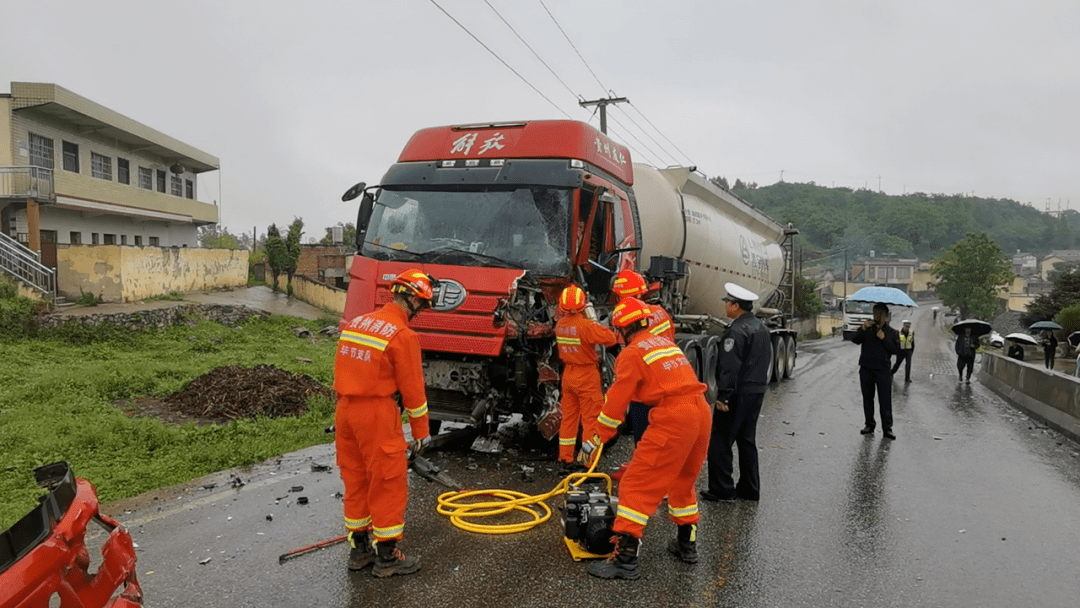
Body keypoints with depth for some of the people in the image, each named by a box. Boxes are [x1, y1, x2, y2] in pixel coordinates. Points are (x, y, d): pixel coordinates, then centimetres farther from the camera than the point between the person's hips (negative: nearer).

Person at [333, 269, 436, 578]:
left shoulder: (356, 323, 9)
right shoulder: (403, 335, -14)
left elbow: (346, 370, 13)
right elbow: (412, 388, -10)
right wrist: (421, 430, -1)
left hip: (345, 410, 8)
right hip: (377, 414, -8)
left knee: (356, 480, 17)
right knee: (389, 484, 4)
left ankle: (359, 549, 29)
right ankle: (387, 557, 13)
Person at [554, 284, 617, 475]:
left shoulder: (560, 325, 1)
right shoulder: (586, 325, -21)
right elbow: (610, 339, -23)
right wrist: (598, 325, -7)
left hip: (568, 375, 7)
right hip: (587, 376, -7)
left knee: (568, 418, 15)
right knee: (591, 420, 1)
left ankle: (565, 461, 22)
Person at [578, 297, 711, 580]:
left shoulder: (632, 353, -3)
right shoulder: (665, 342, 21)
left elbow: (616, 403, -3)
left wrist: (595, 441, 5)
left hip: (672, 419, -9)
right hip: (701, 410, 9)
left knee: (638, 485, -3)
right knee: (683, 481, 26)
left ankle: (626, 557, -5)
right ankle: (687, 543, 37)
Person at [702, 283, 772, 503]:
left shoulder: (736, 331, -18)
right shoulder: (761, 327, 13)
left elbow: (730, 367, -22)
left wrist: (723, 395, -20)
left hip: (738, 394, -9)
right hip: (757, 392, 10)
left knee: (720, 442, -1)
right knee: (747, 440, 17)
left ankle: (722, 490, 2)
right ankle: (749, 488, 23)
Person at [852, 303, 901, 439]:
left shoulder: (892, 333, 8)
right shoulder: (866, 329, 9)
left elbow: (896, 350, -3)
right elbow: (855, 340, -7)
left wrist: (884, 339, -13)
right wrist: (862, 329, -23)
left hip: (883, 370, -2)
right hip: (866, 369, 2)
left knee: (885, 400, -5)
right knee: (867, 398, 9)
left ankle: (887, 428, -2)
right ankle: (870, 424, 18)